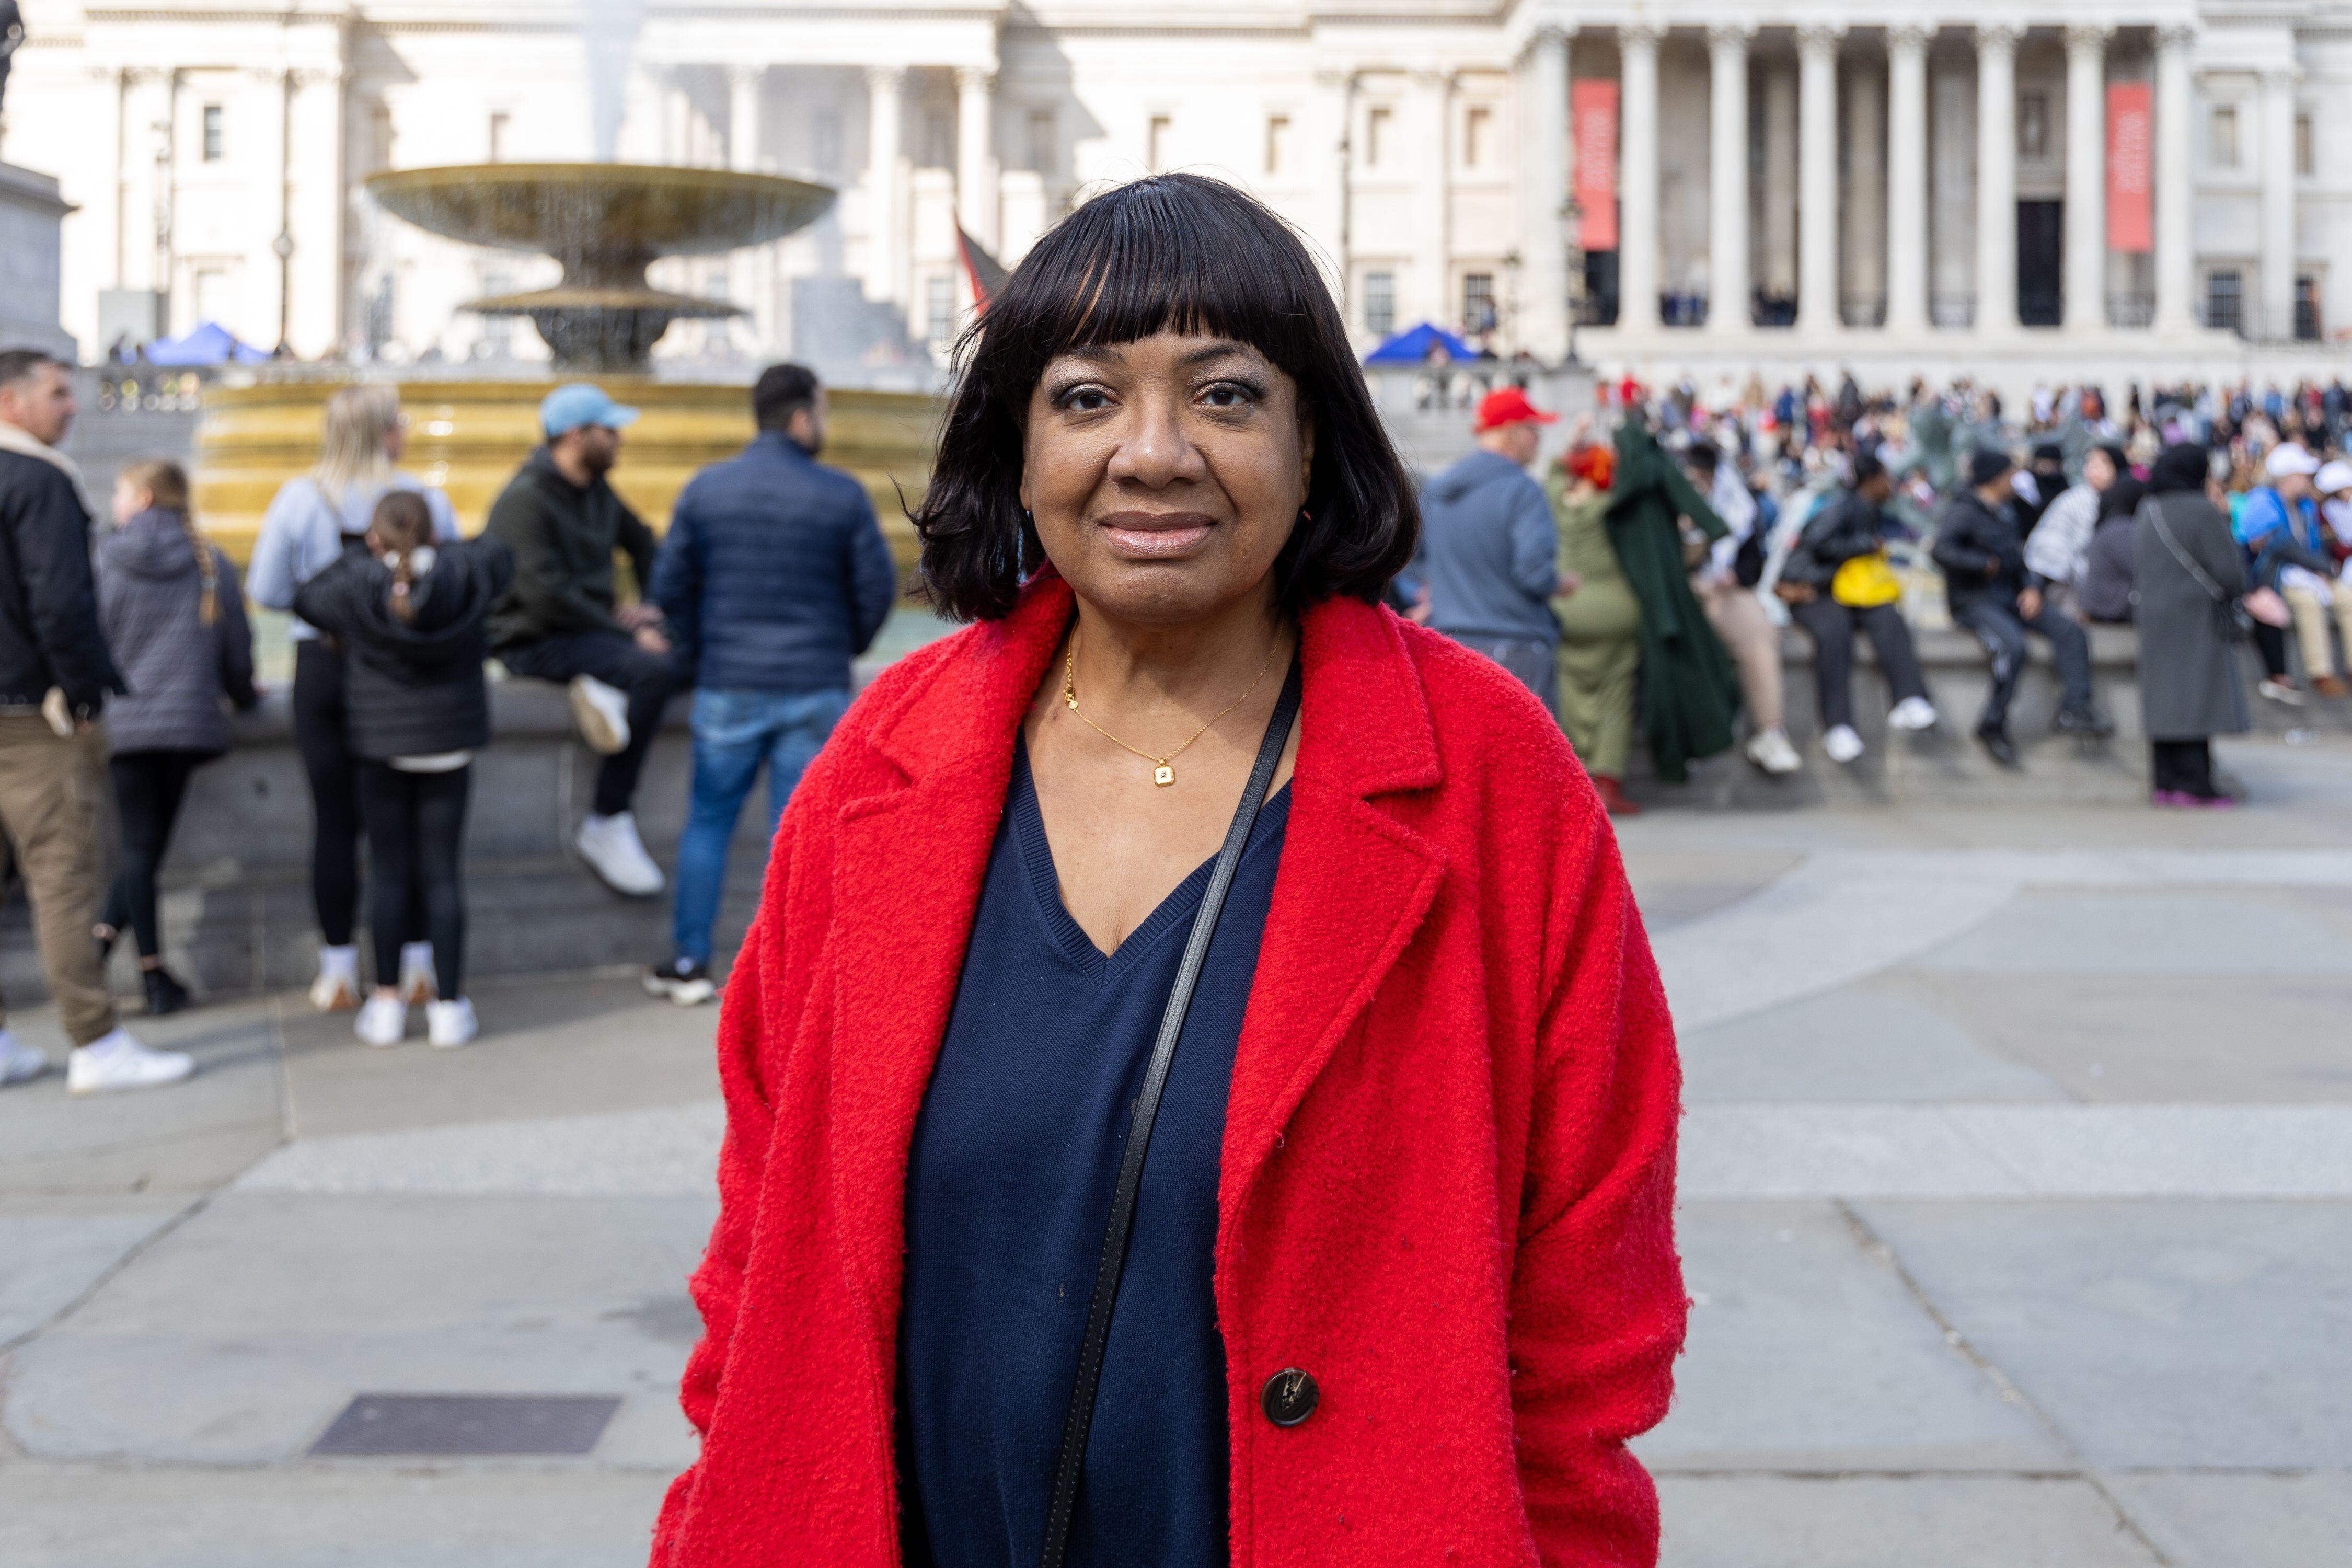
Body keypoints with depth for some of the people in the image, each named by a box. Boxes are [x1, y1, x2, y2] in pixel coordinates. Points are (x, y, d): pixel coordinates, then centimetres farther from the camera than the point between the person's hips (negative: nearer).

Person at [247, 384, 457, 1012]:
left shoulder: (299, 500, -5)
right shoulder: (427, 500, -6)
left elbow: (267, 591, -1)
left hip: (324, 669, 0)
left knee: (334, 820, 6)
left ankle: (338, 970, 10)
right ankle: (415, 962, 15)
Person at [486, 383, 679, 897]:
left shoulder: (597, 492, 12)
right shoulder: (525, 499, -14)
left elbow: (645, 545, 26)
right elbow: (547, 596, -22)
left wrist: (651, 610, 9)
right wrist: (629, 633, -19)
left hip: (594, 629, 8)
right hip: (535, 642, -8)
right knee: (654, 670, -31)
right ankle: (606, 827, -24)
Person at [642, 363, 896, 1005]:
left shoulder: (706, 489, -1)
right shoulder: (843, 496, -7)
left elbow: (670, 585, 2)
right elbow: (877, 589, -3)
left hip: (728, 687, 2)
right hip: (816, 689, -1)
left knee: (709, 821, 13)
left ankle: (688, 963, 16)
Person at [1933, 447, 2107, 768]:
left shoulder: (2006, 514, 20)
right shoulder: (1962, 512, -5)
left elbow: (2020, 558, 22)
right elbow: (1943, 551, -22)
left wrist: (2031, 588, 3)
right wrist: (1988, 564, -19)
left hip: (2012, 598, 8)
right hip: (1974, 601, -8)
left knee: (2069, 631, -12)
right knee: (2012, 645, -33)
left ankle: (2074, 709, -18)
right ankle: (1992, 726, -22)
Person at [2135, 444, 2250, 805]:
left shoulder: (2148, 514, 9)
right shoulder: (2202, 511, -13)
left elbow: (2137, 570, 16)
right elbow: (2231, 575, -14)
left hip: (2154, 619, 7)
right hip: (2197, 622, -7)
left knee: (2165, 699, 10)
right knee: (2197, 702, -4)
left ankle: (2165, 782, 11)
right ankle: (2194, 785, -4)